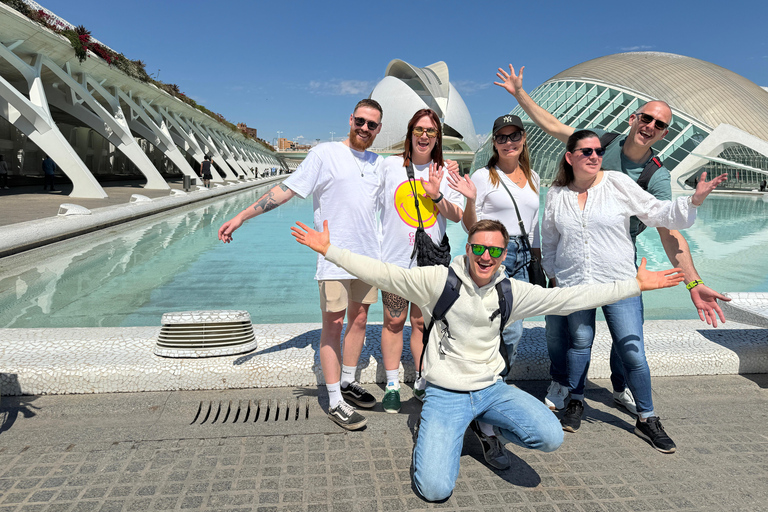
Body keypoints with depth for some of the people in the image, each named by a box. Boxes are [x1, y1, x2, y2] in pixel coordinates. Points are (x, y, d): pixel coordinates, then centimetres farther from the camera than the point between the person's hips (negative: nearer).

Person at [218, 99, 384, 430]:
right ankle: (335, 403, 7)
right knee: (333, 325, -2)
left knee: (358, 320, 13)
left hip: (368, 256, 6)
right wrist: (241, 216, -10)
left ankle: (348, 383, 31)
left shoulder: (378, 163, 12)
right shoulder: (325, 153, -5)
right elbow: (286, 190, -7)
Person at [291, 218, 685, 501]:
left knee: (550, 437, -20)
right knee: (434, 489, -17)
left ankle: (491, 427, 12)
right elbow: (381, 273, -9)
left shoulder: (511, 291, 0)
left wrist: (636, 285, 1)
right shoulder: (438, 279, -10)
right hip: (444, 394, -3)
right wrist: (328, 249, -13)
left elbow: (570, 298, 1)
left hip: (491, 388, 3)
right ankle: (448, 434, 18)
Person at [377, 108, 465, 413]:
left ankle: (423, 383, 24)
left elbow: (457, 215, 2)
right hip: (395, 258, -1)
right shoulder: (390, 165, 3)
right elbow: (373, 205, 10)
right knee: (393, 322, 3)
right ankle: (392, 385, 17)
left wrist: (436, 195, -14)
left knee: (422, 323, 8)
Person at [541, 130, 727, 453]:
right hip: (573, 286, 2)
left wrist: (694, 200, -15)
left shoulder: (618, 183, -4)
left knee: (632, 352, 0)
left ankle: (646, 419, 19)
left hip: (620, 284, -1)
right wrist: (554, 274, 16)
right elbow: (549, 239, 16)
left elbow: (657, 213, -2)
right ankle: (575, 402, 33)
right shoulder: (557, 194, 4)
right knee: (579, 343, 10)